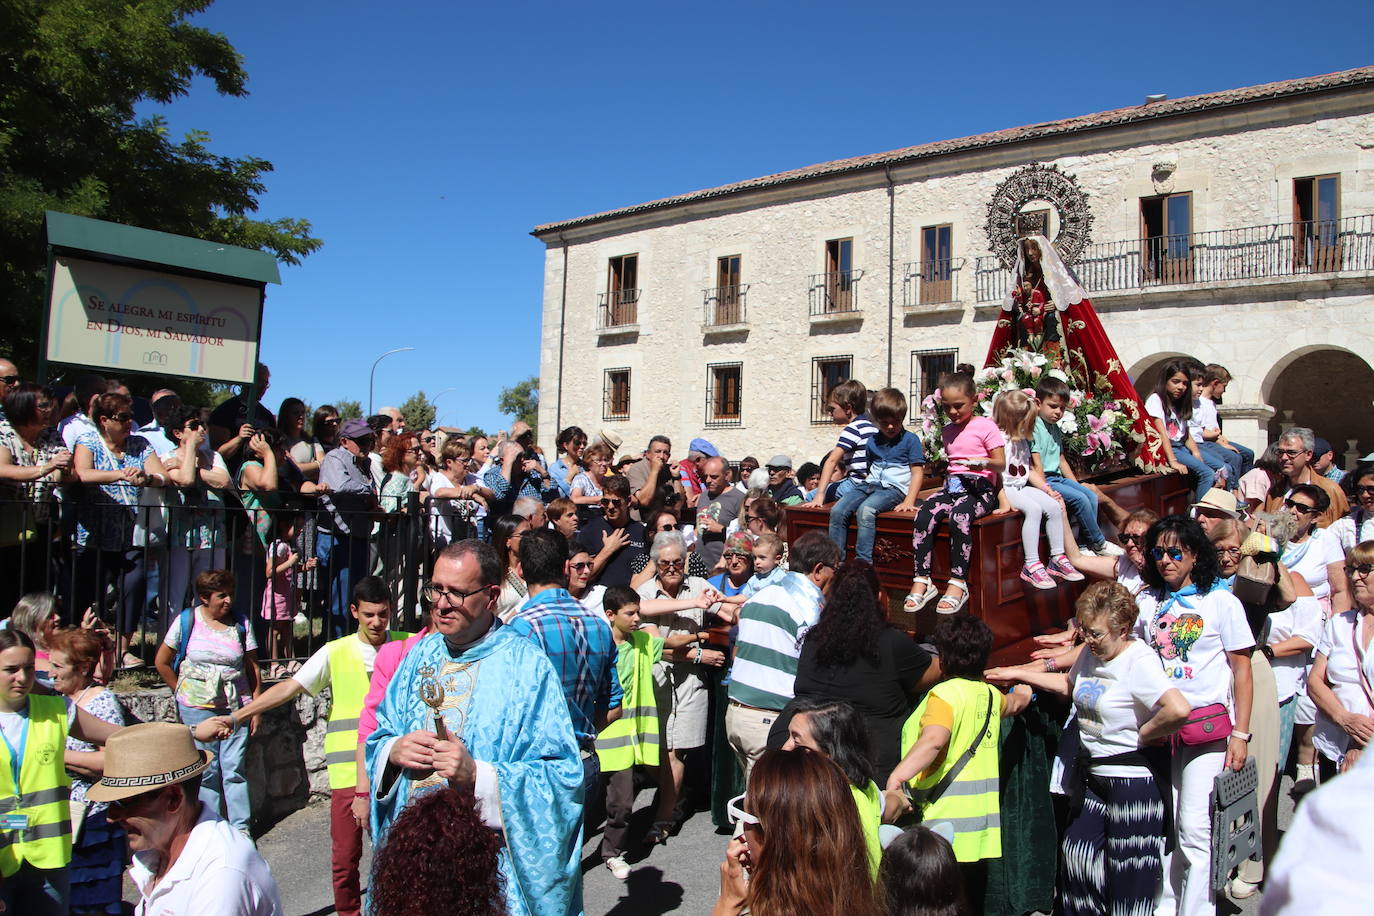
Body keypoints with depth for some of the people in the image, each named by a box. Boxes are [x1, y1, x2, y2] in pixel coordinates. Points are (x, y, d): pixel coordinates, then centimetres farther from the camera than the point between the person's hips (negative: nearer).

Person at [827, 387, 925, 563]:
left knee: (865, 509, -36)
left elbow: (918, 473, -2)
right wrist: (865, 488, 11)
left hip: (894, 488, -6)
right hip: (869, 484, 6)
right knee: (837, 510, -19)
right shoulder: (872, 441, 18)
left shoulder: (910, 440, 3)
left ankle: (863, 565, -36)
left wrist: (909, 501, -13)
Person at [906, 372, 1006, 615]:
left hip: (980, 488, -6)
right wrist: (948, 479, 12)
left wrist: (983, 463, -25)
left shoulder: (985, 426, 0)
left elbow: (1001, 463, -5)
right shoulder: (947, 431, 20)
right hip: (953, 486, 6)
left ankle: (958, 583, -31)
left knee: (959, 516, -37)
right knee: (924, 514, -24)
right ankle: (922, 580, -25)